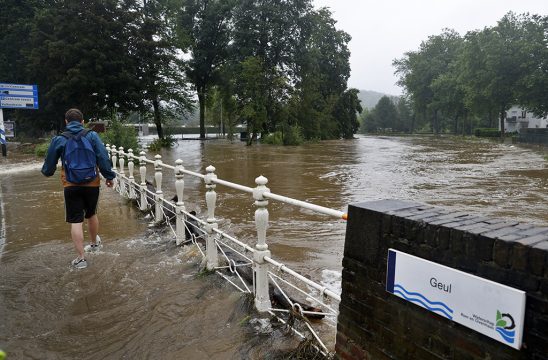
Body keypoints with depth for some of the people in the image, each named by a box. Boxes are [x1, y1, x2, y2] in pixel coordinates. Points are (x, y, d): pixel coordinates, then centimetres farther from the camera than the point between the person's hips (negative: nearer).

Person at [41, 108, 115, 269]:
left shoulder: (59, 140, 0)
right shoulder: (92, 136, -2)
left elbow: (50, 162, 9)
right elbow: (103, 158, -8)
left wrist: (47, 172, 31)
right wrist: (109, 176, 1)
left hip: (71, 186, -1)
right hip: (92, 184, 2)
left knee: (76, 221, 2)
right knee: (92, 214, 22)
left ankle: (81, 258, 2)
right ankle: (94, 243, 44)